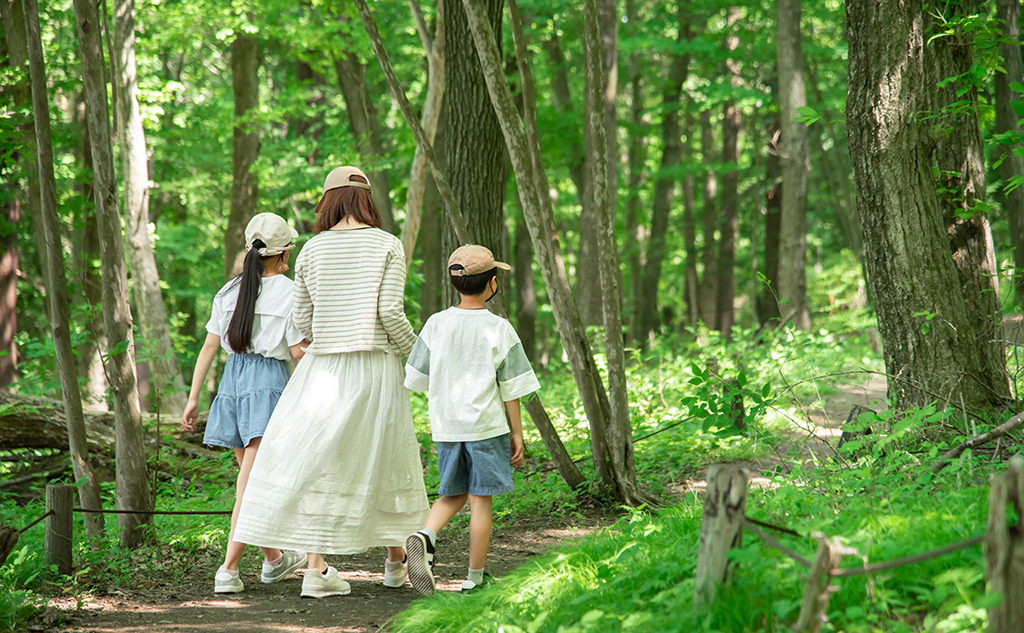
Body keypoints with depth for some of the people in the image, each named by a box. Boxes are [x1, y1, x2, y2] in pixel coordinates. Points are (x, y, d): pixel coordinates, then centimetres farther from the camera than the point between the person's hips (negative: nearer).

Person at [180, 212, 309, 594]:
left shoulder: (230, 291, 9)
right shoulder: (288, 293, -6)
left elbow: (209, 347, 9)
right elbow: (299, 352, -8)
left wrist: (193, 398, 11)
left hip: (233, 379, 6)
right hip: (269, 383, -6)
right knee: (251, 485, -9)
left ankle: (274, 560, 31)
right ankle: (229, 569, -18)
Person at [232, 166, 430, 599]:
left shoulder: (313, 249, 3)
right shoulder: (388, 246, -2)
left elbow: (302, 322, 6)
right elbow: (391, 313, -10)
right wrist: (418, 355, 5)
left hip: (324, 365, 1)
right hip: (375, 365, -1)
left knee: (316, 461, 3)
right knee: (386, 458, 12)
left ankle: (317, 566, -6)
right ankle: (396, 560, 22)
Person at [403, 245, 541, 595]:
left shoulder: (436, 324, 0)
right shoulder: (499, 329, -7)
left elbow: (416, 379, 6)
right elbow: (511, 389, -5)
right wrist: (517, 434, 4)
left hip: (445, 425, 3)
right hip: (486, 426, -3)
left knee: (453, 495, 17)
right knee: (480, 500, 4)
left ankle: (425, 537, -11)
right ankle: (474, 580, 8)